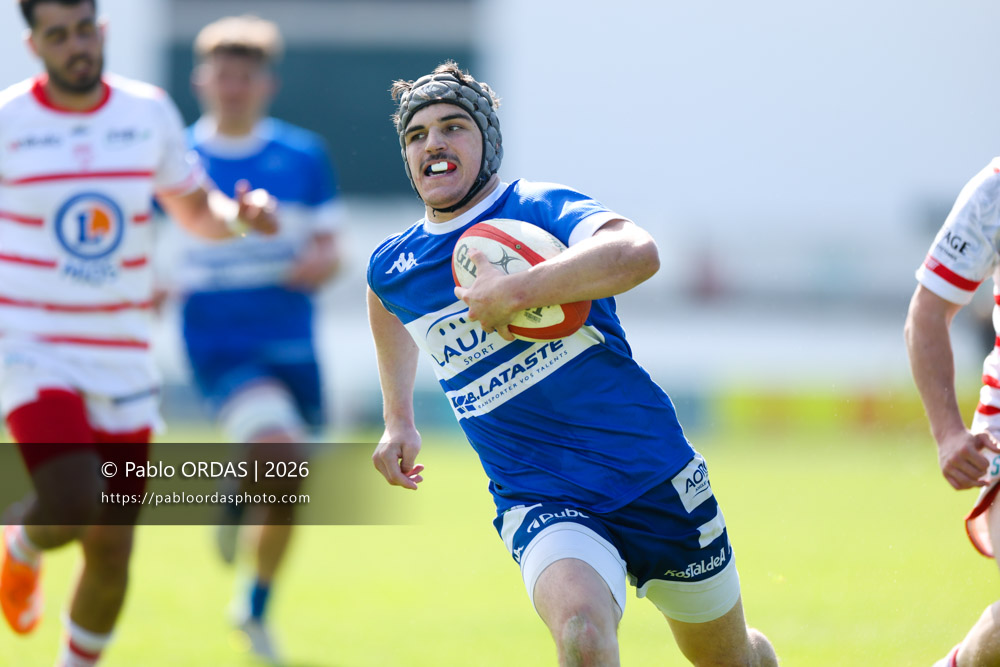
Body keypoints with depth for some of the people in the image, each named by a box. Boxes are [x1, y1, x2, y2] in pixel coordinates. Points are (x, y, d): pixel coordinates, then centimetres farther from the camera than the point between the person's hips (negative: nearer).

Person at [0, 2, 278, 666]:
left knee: (112, 555, 3)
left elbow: (195, 210, 16)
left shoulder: (149, 112, 4)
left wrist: (239, 213, -5)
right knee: (74, 504, -25)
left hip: (121, 362, 4)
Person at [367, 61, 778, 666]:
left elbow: (637, 253, -35)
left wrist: (513, 292, -36)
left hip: (654, 477, -1)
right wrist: (399, 420, 33)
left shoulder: (541, 209, -12)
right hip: (540, 504, 1)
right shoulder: (391, 269, 4)